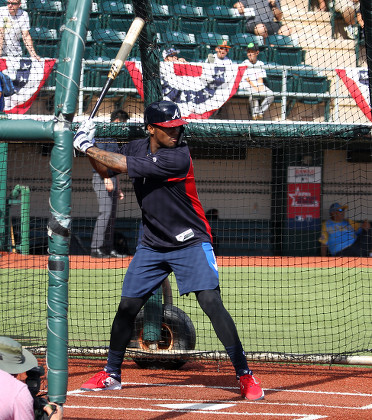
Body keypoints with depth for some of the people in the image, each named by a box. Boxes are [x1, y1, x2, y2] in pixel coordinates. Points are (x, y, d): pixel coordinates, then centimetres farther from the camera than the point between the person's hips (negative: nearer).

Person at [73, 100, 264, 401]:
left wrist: (87, 147, -17)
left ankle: (245, 374, -14)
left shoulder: (178, 157, -23)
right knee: (127, 306, 5)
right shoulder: (136, 148, -1)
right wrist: (88, 147, -8)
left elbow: (124, 165, -26)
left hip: (191, 243, -6)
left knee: (212, 303, -18)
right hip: (153, 246, 6)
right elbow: (105, 169, 11)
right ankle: (111, 373, 21)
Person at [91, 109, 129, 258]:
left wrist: (118, 188, 23)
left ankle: (108, 248, 10)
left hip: (111, 179, 10)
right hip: (101, 178, -10)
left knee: (111, 216, 7)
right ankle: (96, 249, -17)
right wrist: (107, 179, -23)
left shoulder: (113, 139, 23)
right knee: (105, 212, -15)